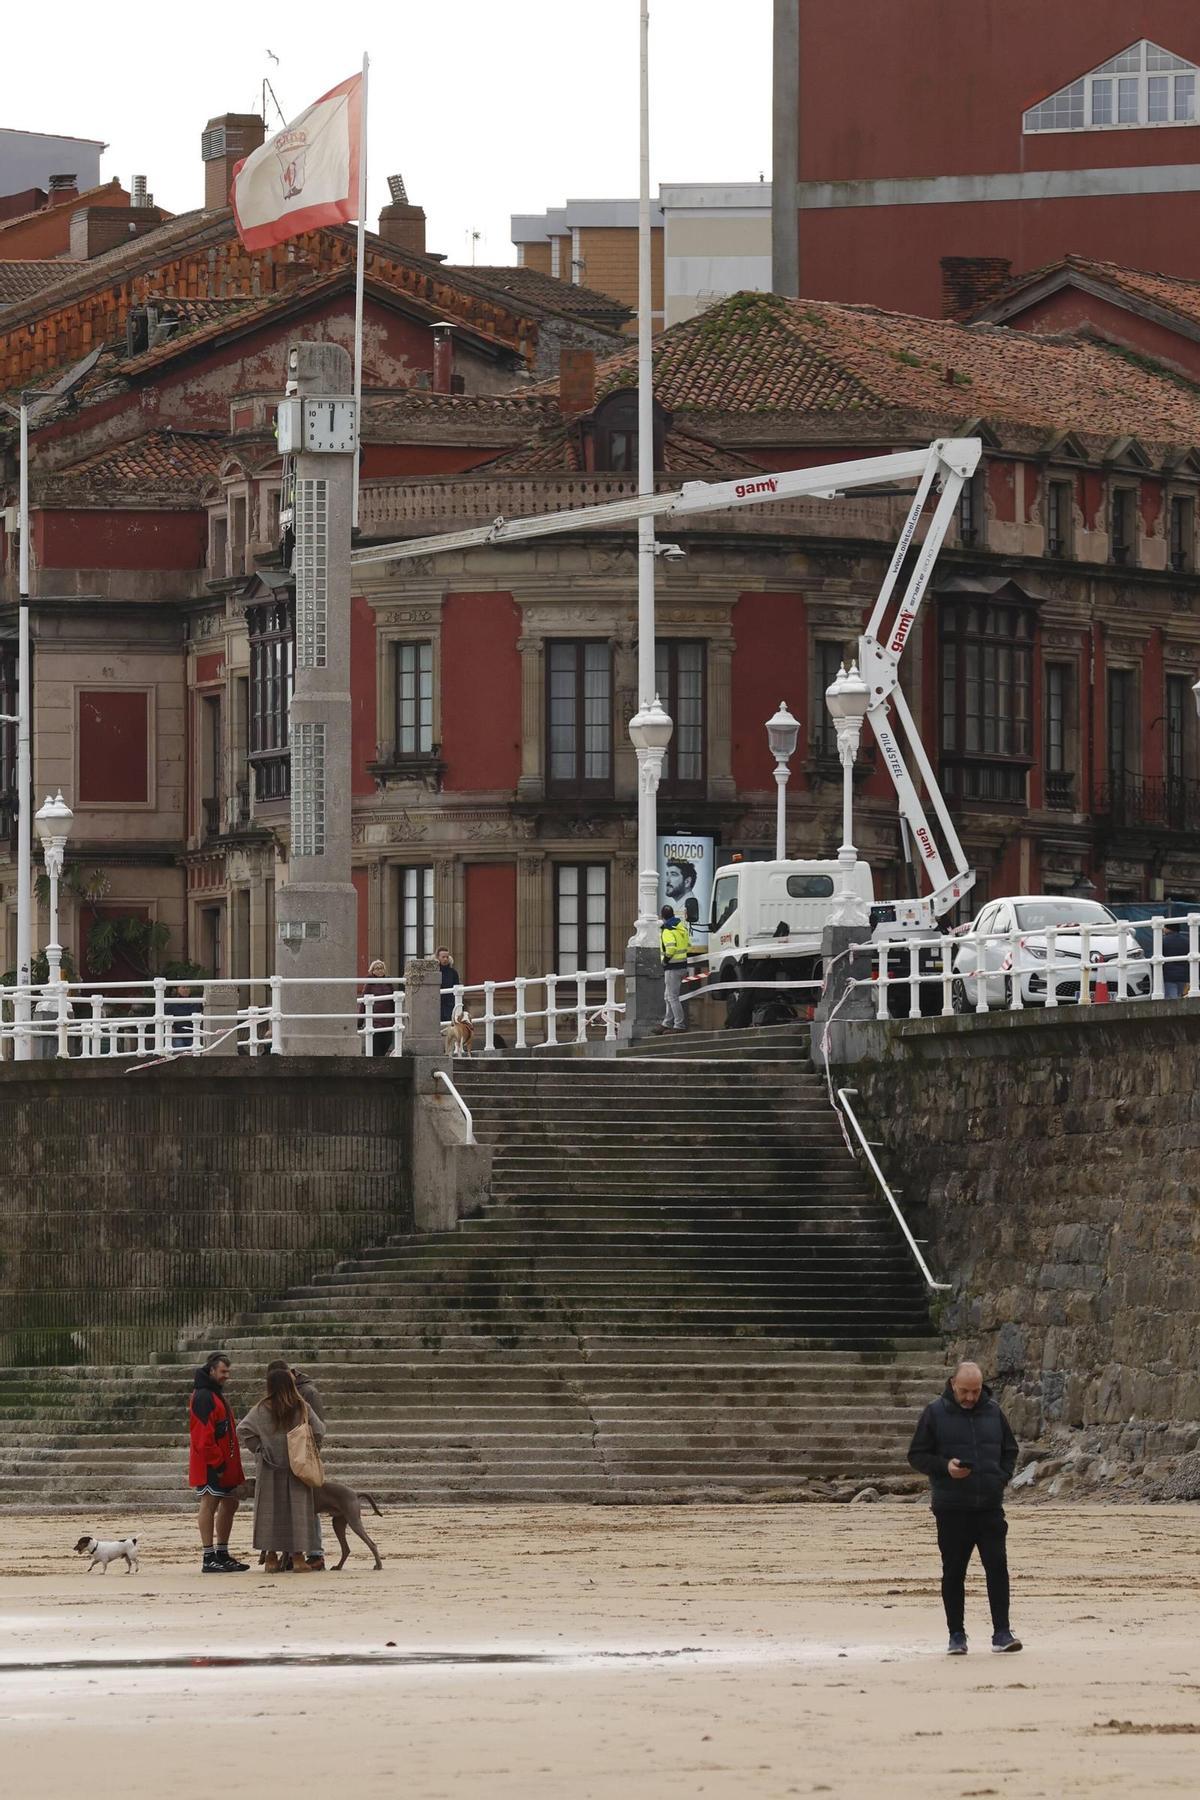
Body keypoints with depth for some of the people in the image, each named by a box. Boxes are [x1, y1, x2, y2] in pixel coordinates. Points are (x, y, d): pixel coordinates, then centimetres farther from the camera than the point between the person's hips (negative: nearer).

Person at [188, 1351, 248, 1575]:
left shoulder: (217, 1395, 18)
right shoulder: (203, 1397, -14)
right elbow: (203, 1434, -21)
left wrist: (230, 1462, 20)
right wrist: (217, 1462, -21)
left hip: (224, 1462, 10)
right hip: (210, 1464, -10)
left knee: (229, 1503, 14)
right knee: (210, 1504, -8)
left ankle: (222, 1555, 21)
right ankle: (209, 1559, -7)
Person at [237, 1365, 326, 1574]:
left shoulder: (263, 1408, -6)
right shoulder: (302, 1408, -5)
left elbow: (243, 1430, -11)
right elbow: (319, 1430, -3)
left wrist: (257, 1448, 0)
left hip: (270, 1469, 0)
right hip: (298, 1467, 0)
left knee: (270, 1510, 8)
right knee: (297, 1509, 5)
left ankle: (271, 1557, 10)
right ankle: (298, 1557, 3)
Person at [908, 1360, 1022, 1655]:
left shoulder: (992, 1412, 8)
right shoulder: (935, 1414, 0)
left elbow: (1010, 1450, 20)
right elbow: (917, 1456, 2)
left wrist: (1001, 1478, 2)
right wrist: (944, 1466, -16)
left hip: (989, 1506, 2)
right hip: (951, 1509, -2)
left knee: (997, 1566, -6)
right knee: (953, 1572, 3)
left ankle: (1001, 1633, -3)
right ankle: (956, 1636, 11)